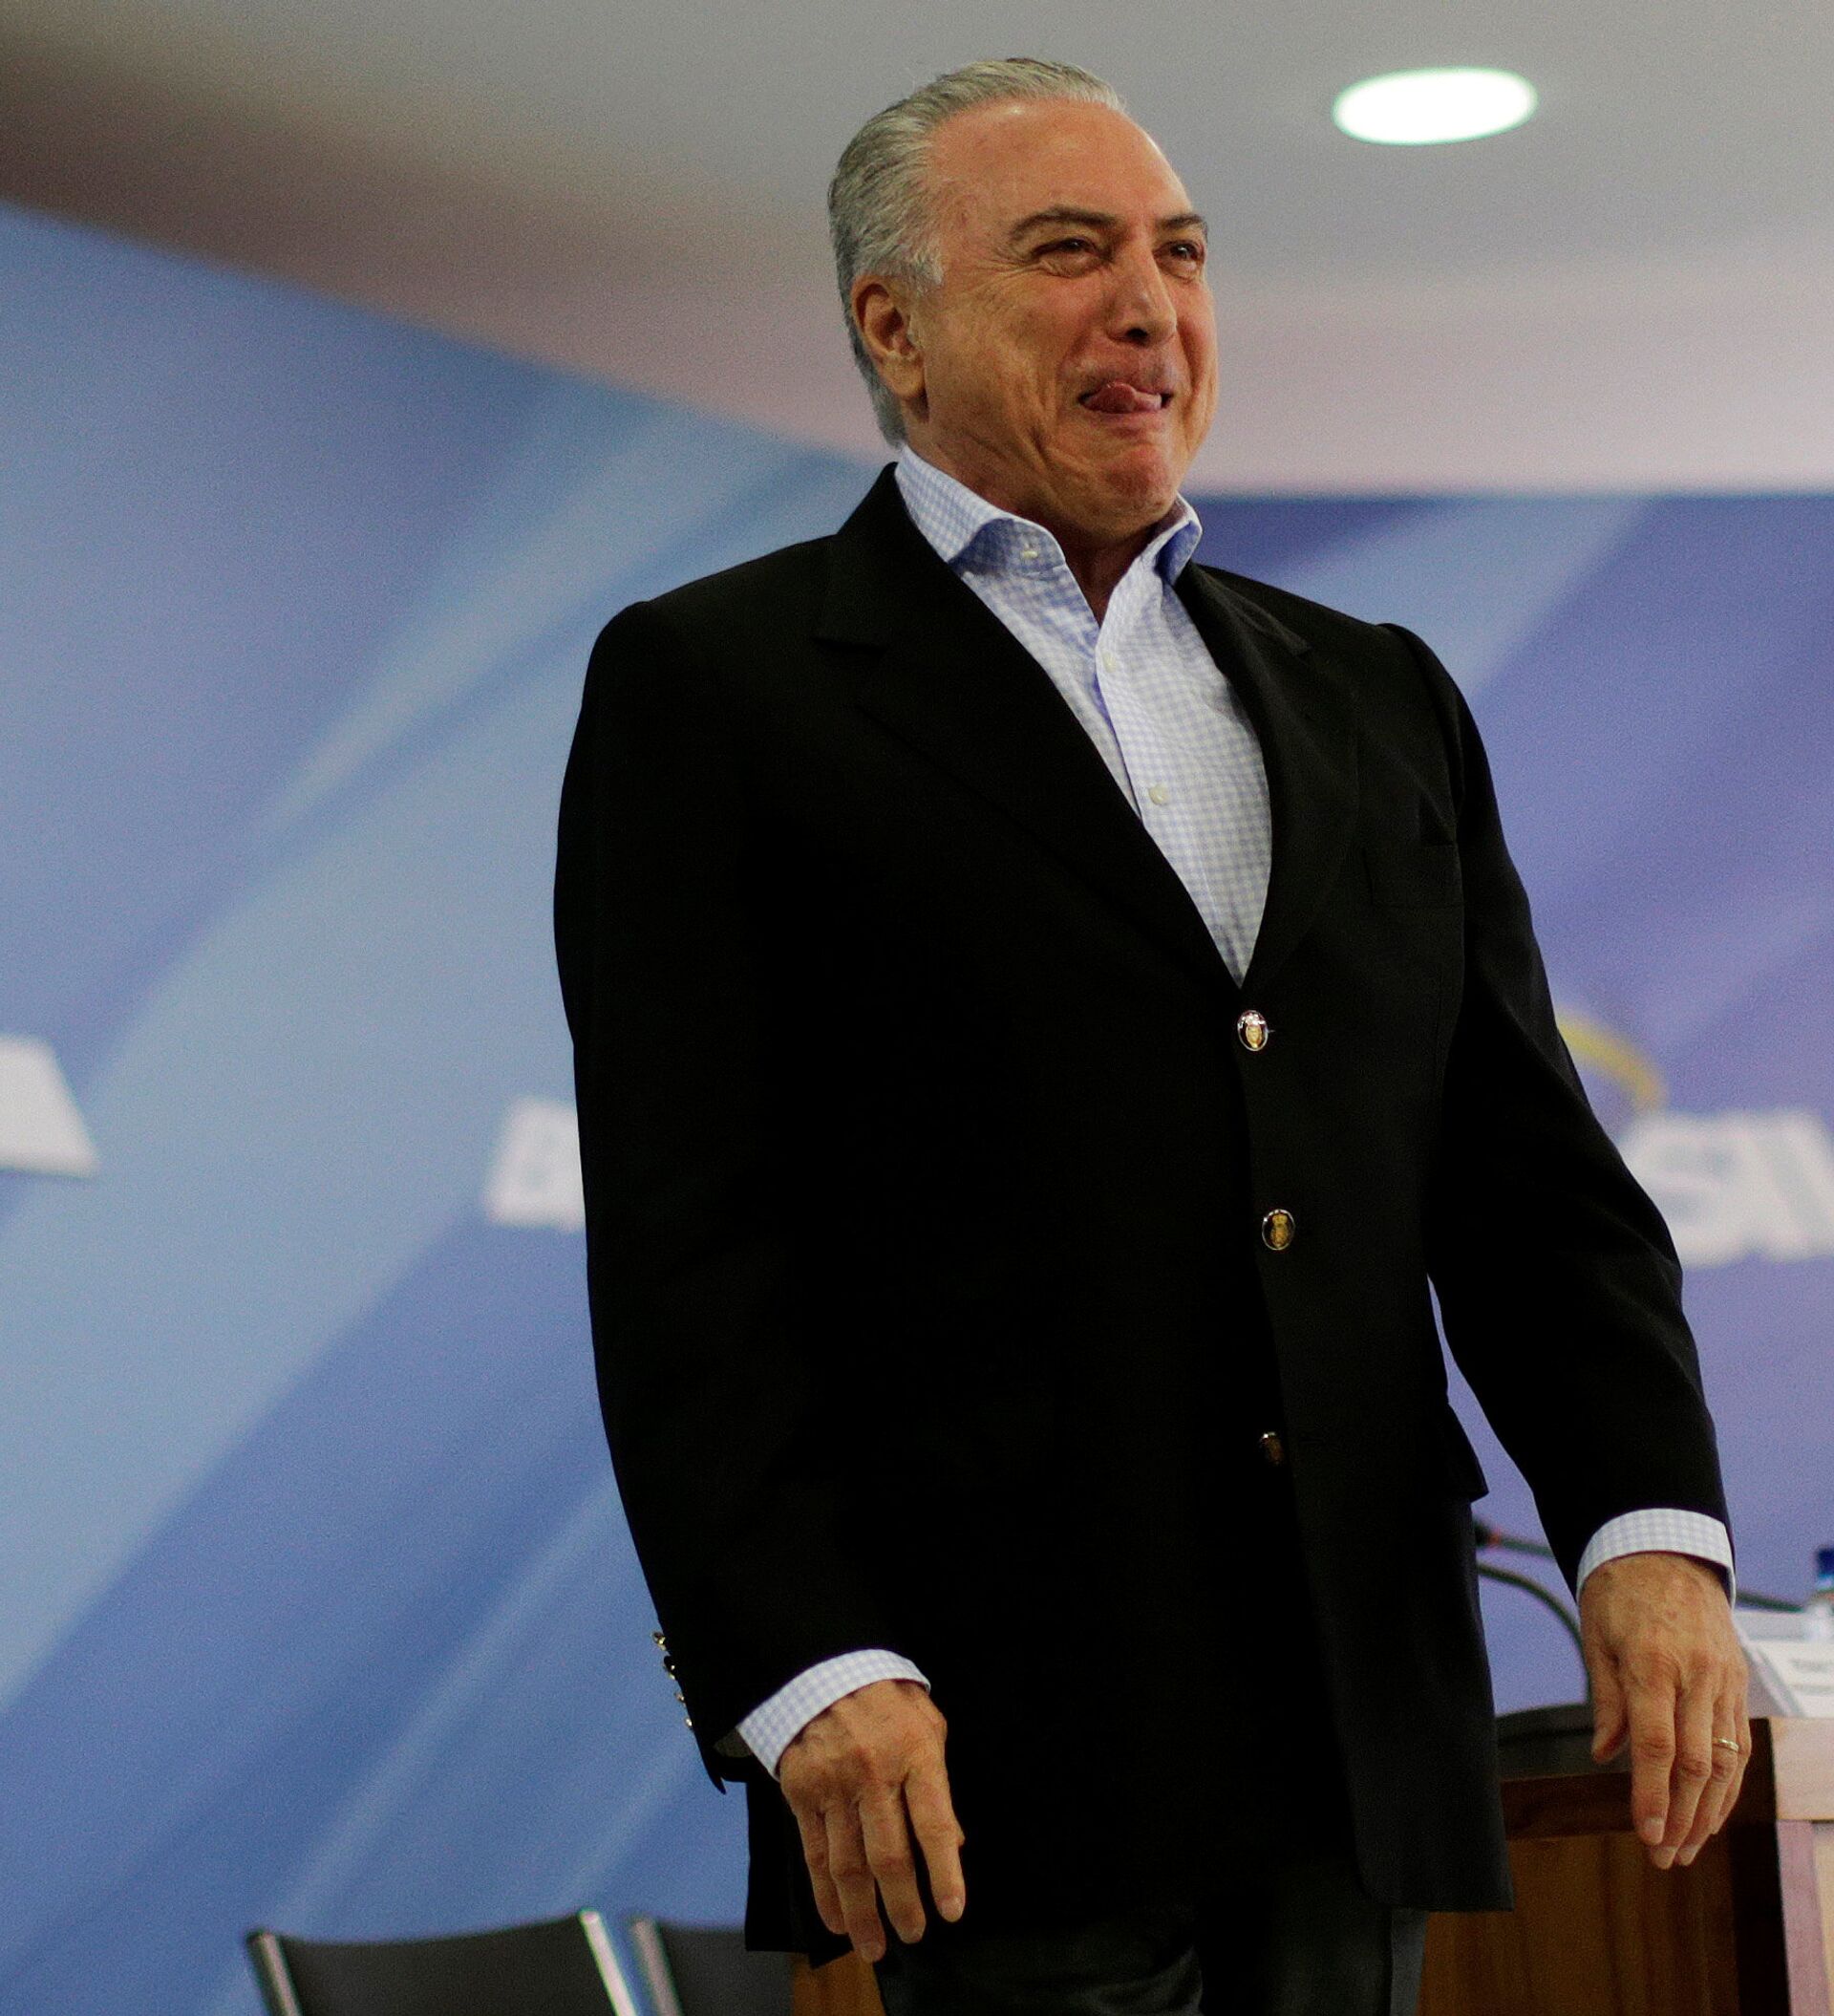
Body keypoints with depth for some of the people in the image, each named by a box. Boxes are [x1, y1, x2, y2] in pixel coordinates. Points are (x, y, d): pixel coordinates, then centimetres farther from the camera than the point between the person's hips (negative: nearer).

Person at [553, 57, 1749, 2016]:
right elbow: (688, 1241, -6)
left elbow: (1524, 1160, 13)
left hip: (1361, 1718, 5)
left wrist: (1650, 1527, -4)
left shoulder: (1376, 694, 18)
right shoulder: (710, 684, 2)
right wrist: (806, 1678, -16)